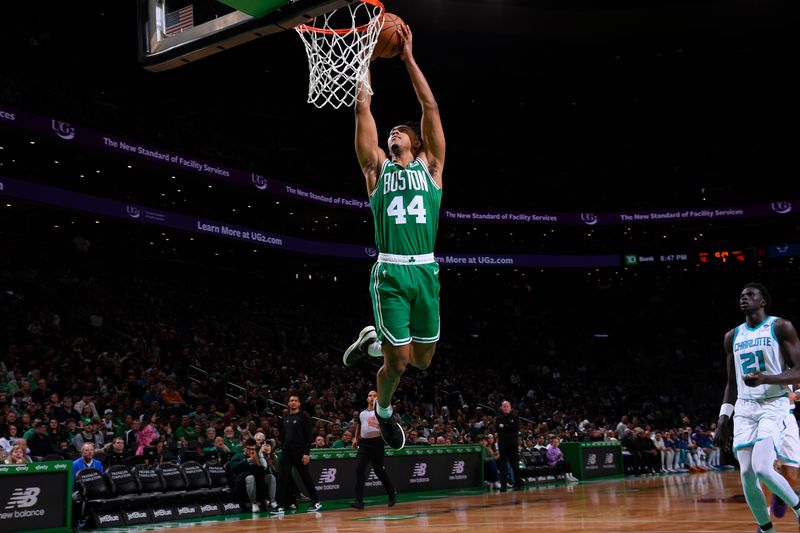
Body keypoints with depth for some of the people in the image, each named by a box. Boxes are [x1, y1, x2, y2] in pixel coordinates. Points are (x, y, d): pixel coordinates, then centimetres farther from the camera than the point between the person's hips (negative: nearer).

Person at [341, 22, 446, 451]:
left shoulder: (430, 167, 12)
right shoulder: (377, 168, 10)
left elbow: (430, 106, 7)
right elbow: (363, 110, 7)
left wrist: (408, 57, 6)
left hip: (426, 272, 2)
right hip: (390, 273, -2)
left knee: (422, 360, 10)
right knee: (398, 361, -2)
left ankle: (373, 341, 39)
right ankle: (383, 411, 28)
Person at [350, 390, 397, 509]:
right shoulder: (361, 413, 13)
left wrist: (377, 426, -25)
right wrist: (356, 439, 21)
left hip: (376, 442, -4)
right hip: (364, 443, 4)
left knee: (379, 471, 5)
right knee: (359, 470, -10)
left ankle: (392, 493, 29)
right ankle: (359, 501, -10)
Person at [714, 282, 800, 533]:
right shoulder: (732, 336, 12)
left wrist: (766, 379, -26)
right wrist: (723, 419, 9)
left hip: (774, 406, -5)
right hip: (745, 409, 5)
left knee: (762, 468, -22)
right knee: (747, 477, -3)